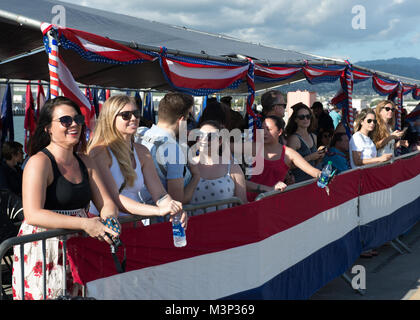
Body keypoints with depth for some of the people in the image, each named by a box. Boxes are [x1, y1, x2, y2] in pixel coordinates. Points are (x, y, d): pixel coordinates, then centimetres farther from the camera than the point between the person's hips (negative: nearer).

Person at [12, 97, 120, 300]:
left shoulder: (84, 162, 12)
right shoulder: (39, 162, -10)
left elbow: (106, 203, 10)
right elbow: (33, 214, -22)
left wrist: (108, 220, -14)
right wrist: (86, 224, -29)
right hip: (42, 253, -6)